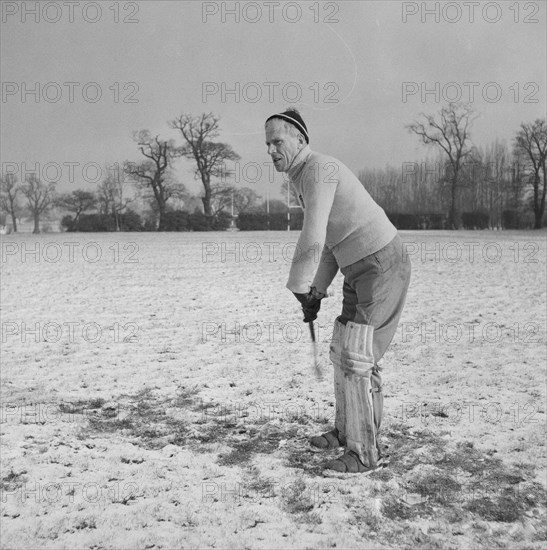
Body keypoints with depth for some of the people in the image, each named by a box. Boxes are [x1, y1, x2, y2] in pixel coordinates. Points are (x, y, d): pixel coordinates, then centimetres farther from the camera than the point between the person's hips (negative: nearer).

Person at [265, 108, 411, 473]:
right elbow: (331, 243, 21)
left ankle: (365, 452, 3)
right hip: (362, 269, 10)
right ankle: (346, 431, 31)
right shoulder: (306, 179, 16)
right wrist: (316, 292, 16)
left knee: (357, 357, -8)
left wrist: (298, 289, -12)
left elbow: (312, 239, -26)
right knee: (344, 350, 16)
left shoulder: (319, 169, -18)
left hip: (381, 266, -10)